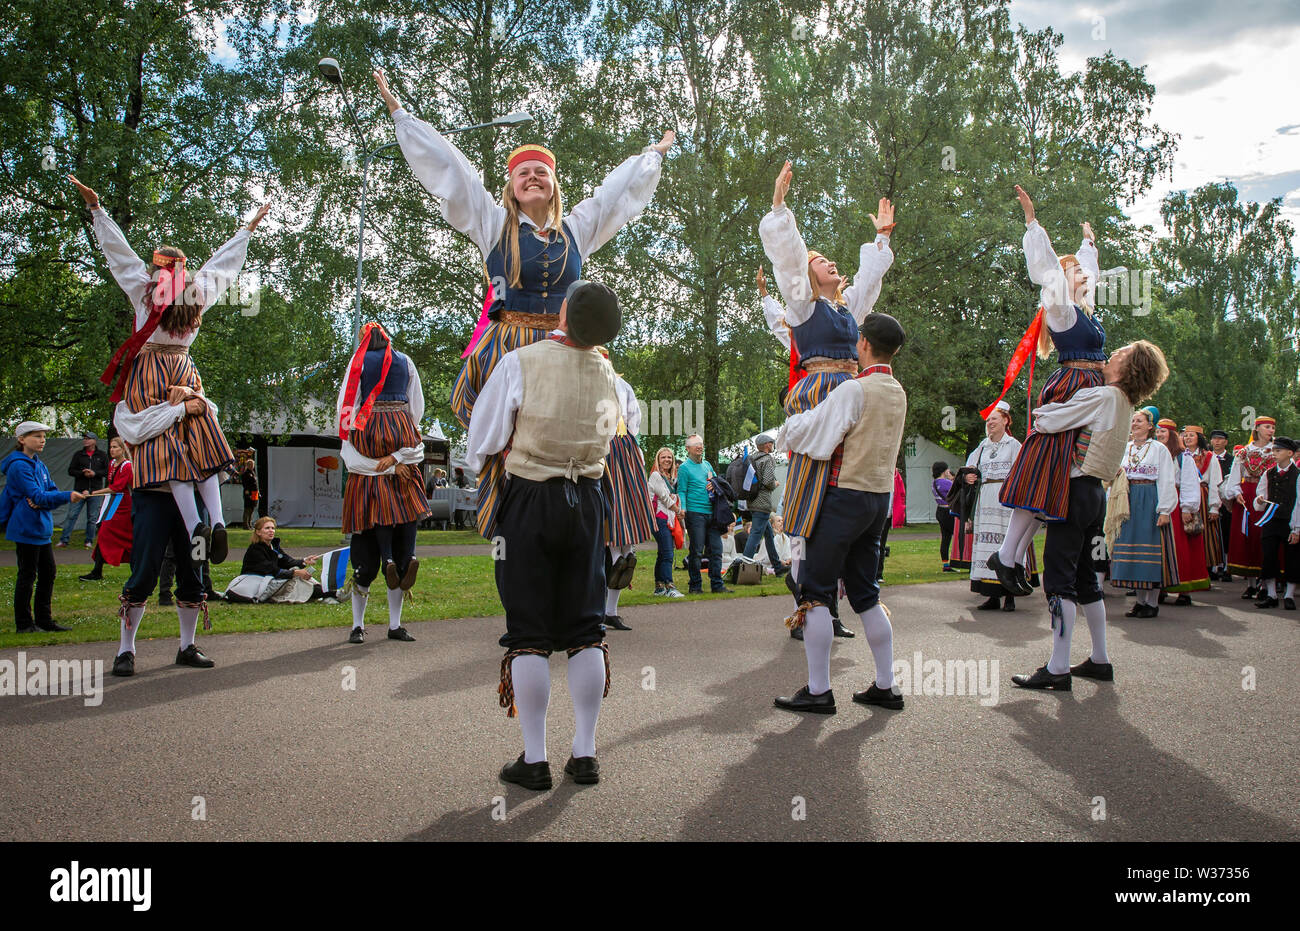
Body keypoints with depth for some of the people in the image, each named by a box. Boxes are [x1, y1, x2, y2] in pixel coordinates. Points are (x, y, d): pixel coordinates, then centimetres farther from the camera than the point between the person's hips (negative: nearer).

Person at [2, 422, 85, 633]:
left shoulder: (40, 465, 14)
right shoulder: (19, 466, -13)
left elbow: (52, 491, 9)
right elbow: (37, 496, -21)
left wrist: (42, 500, -13)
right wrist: (68, 496, -32)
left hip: (42, 528, 9)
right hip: (26, 528, -9)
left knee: (48, 572, 11)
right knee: (27, 575, -2)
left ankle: (44, 619, 19)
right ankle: (23, 623, 6)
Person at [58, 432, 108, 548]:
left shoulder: (101, 455, 8)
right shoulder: (78, 455, 10)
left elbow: (107, 470, 4)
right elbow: (70, 470, 7)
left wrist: (95, 473, -11)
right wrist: (83, 473, -10)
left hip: (95, 490, -1)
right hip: (79, 489, 1)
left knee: (92, 517, 4)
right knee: (72, 515, -5)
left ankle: (89, 541, 12)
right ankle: (64, 540, -2)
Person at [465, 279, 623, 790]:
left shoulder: (519, 363, -12)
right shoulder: (608, 374, 4)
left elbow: (482, 445, -5)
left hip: (528, 499, -4)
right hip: (588, 499, 4)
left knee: (528, 631, 2)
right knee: (585, 628, 9)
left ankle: (534, 760, 6)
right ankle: (585, 755, 13)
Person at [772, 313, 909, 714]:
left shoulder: (854, 389, -15)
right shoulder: (898, 393, 11)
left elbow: (811, 431, -14)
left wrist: (789, 426, 8)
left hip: (845, 496, -8)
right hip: (880, 497, 8)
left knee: (815, 592, -1)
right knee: (865, 593, 15)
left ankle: (818, 691, 1)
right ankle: (886, 687, 18)